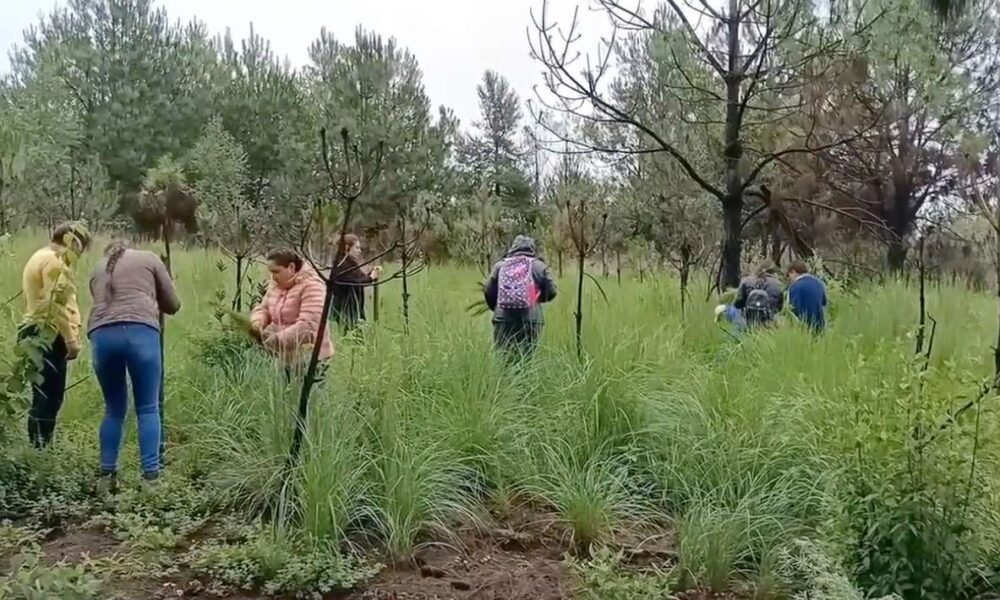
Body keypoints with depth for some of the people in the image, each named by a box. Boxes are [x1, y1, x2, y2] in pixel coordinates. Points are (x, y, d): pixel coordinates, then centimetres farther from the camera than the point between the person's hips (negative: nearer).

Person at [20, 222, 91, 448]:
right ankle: (41, 451, -9)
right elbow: (56, 304, -19)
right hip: (49, 337, -11)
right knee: (48, 398, -10)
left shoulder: (39, 258, 23)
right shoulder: (53, 260, -10)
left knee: (44, 397, 11)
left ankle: (38, 450, 13)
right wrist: (71, 339, -18)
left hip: (38, 335, 11)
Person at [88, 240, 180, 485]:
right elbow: (173, 305, 23)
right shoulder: (149, 258, 22)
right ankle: (151, 475, -3)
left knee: (114, 408, 16)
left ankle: (107, 474, 15)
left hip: (101, 334, 3)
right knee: (148, 408, 2)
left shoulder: (98, 269, 32)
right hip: (140, 331, -3)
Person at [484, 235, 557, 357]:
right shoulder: (539, 266, 6)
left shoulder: (500, 266, 11)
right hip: (530, 321, -1)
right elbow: (551, 292, 5)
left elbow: (488, 291, 9)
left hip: (503, 320, 2)